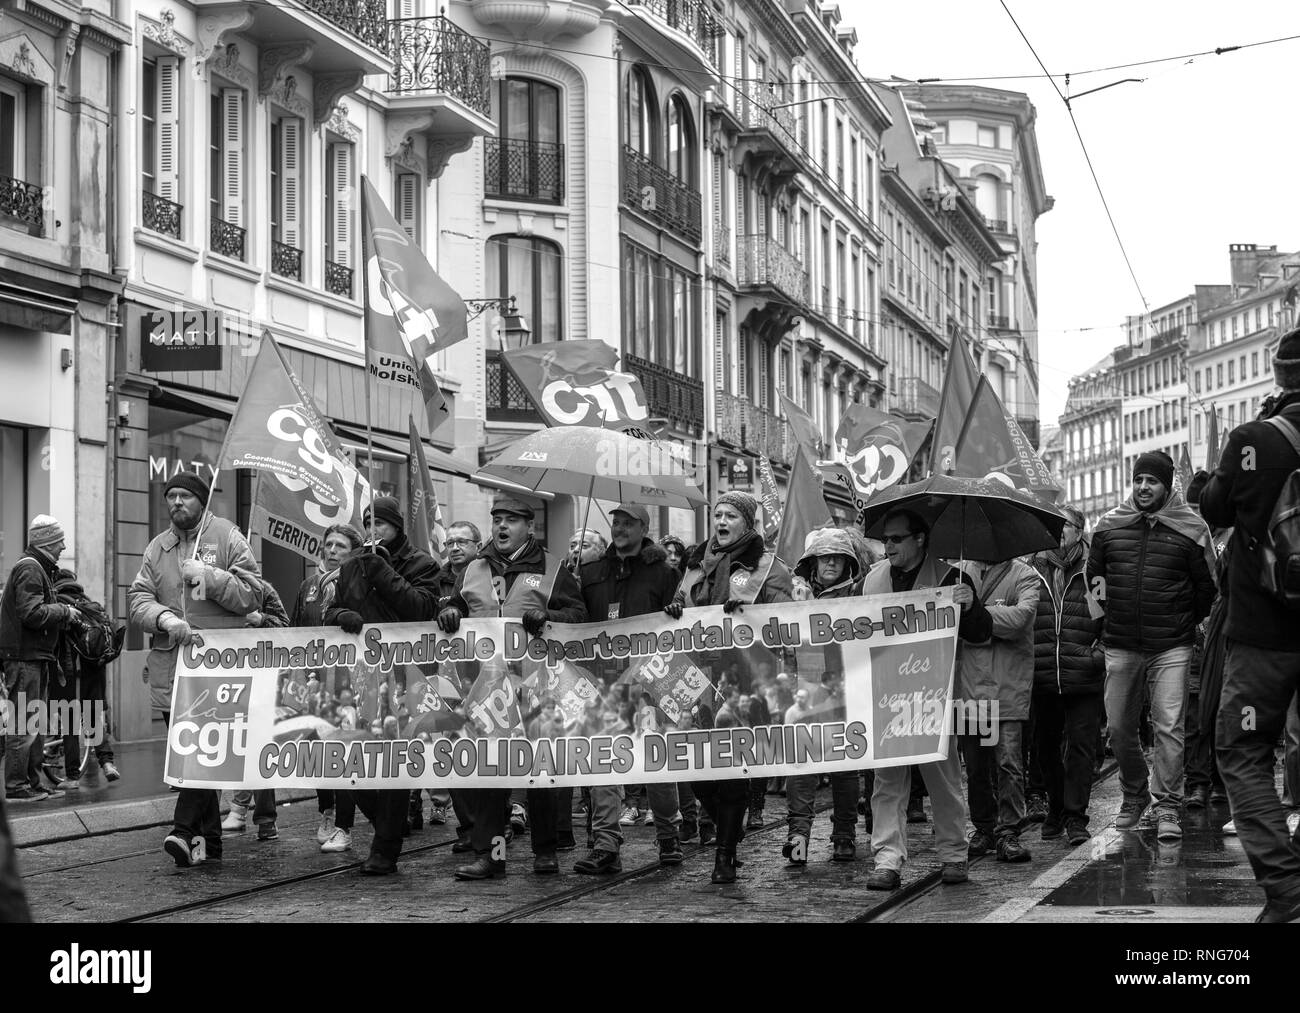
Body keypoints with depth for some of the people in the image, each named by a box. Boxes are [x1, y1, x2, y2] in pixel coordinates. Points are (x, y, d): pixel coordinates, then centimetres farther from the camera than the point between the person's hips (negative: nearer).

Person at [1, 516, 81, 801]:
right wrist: (64, 612, -12)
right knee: (24, 724, -9)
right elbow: (32, 614, -23)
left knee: (34, 724, 14)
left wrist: (64, 613, 10)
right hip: (24, 657, -11)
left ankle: (33, 782, 20)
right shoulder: (29, 569, -13)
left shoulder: (39, 569, 20)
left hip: (35, 659, 11)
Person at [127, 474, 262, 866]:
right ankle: (208, 840, 15)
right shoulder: (157, 548, 15)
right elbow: (137, 600, 5)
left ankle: (187, 830, -19)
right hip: (170, 667, 5)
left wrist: (209, 577, -14)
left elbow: (252, 595, -2)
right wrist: (164, 618, -15)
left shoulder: (227, 537, 4)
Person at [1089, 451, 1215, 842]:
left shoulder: (1190, 528, -1)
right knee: (1118, 727, 8)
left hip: (1170, 647, -3)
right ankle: (1134, 795, 28)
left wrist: (1185, 622, 7)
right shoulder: (1109, 525, 7)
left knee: (1169, 726, -8)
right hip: (1120, 647, 3)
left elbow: (1206, 585, 6)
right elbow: (1093, 573, 20)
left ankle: (1168, 807, -2)